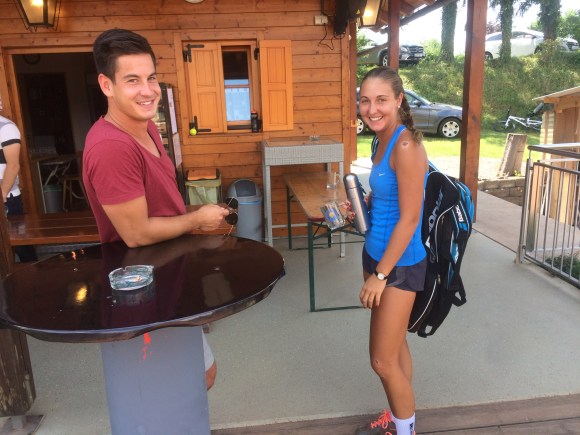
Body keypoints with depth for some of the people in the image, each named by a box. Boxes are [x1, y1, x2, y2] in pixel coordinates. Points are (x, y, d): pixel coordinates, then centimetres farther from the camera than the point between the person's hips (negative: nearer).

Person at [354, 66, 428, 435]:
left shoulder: (406, 145, -22)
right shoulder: (382, 139, 6)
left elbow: (409, 218, -22)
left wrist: (381, 275, -18)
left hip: (400, 264, -9)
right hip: (377, 254, 9)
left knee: (383, 361, 4)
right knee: (395, 345, 23)